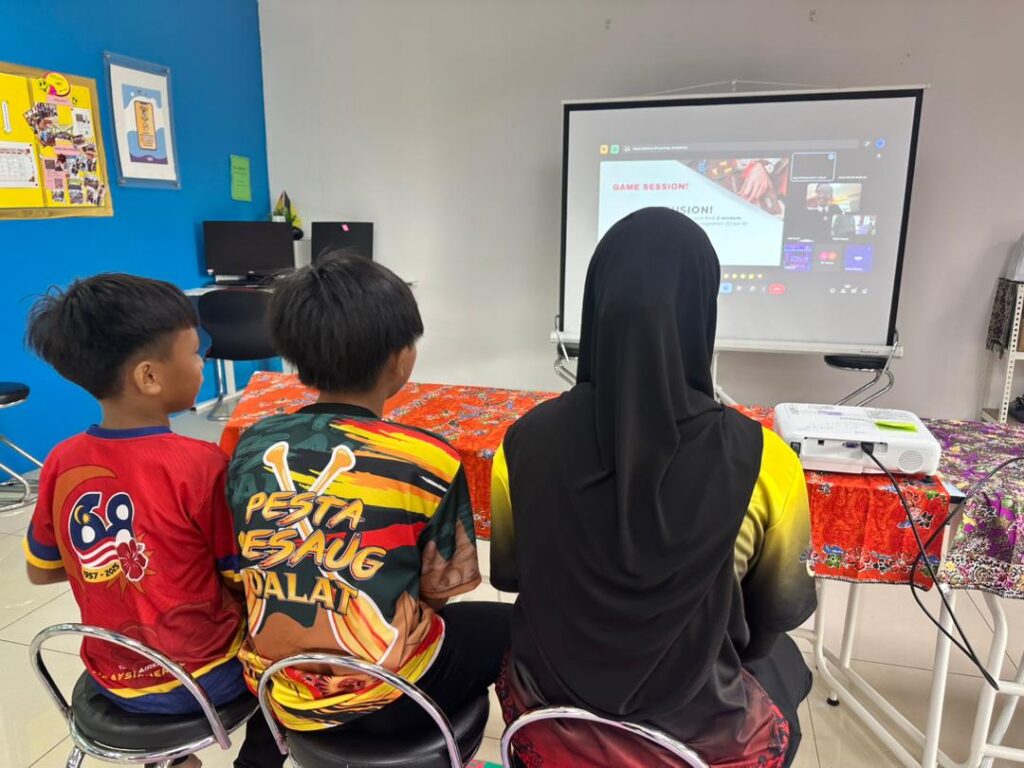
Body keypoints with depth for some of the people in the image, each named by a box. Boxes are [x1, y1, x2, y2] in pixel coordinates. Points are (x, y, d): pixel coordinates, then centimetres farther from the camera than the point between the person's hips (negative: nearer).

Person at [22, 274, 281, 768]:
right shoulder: (202, 465, -26)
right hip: (204, 679, -5)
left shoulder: (61, 463, -11)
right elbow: (245, 581, -15)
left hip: (114, 679, 5)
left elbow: (40, 572, 5)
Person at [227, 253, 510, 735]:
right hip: (390, 697, -5)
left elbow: (247, 577, 7)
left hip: (279, 693, 6)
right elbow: (444, 587, -6)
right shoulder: (429, 459, -19)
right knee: (508, 623, 19)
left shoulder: (251, 446, -5)